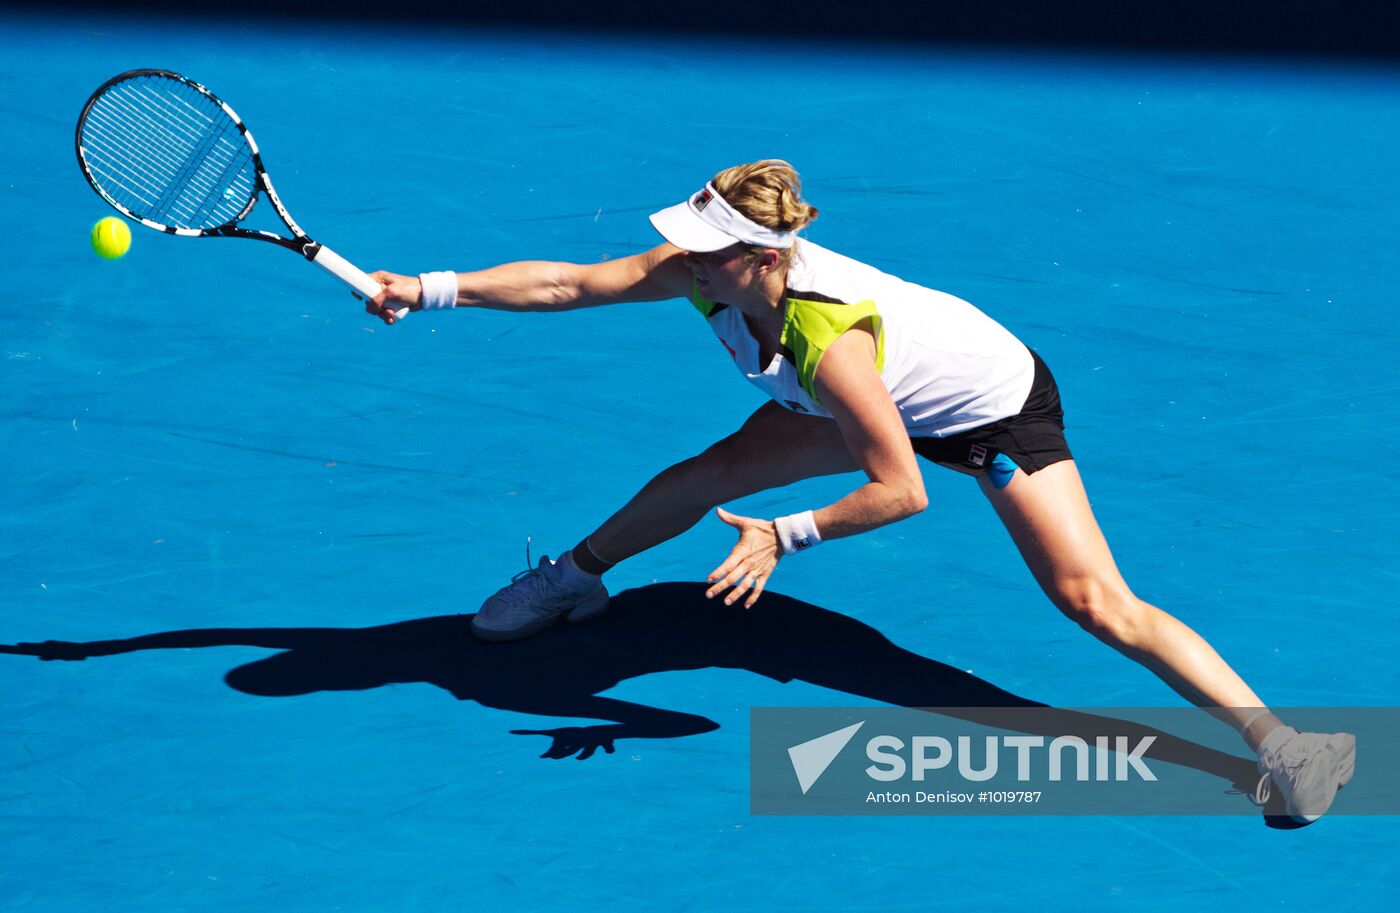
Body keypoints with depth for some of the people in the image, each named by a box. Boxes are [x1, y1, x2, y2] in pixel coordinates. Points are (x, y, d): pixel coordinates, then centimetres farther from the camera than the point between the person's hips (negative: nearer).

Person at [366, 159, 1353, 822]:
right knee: (712, 471, 5)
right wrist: (432, 290, -13)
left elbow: (903, 493, -33)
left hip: (995, 409, -8)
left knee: (1096, 603, -18)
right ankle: (576, 578, 31)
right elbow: (569, 282, -11)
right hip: (902, 404, 8)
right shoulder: (708, 272, -21)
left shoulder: (828, 340, -41)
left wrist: (786, 537, -30)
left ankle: (1281, 742, -17)